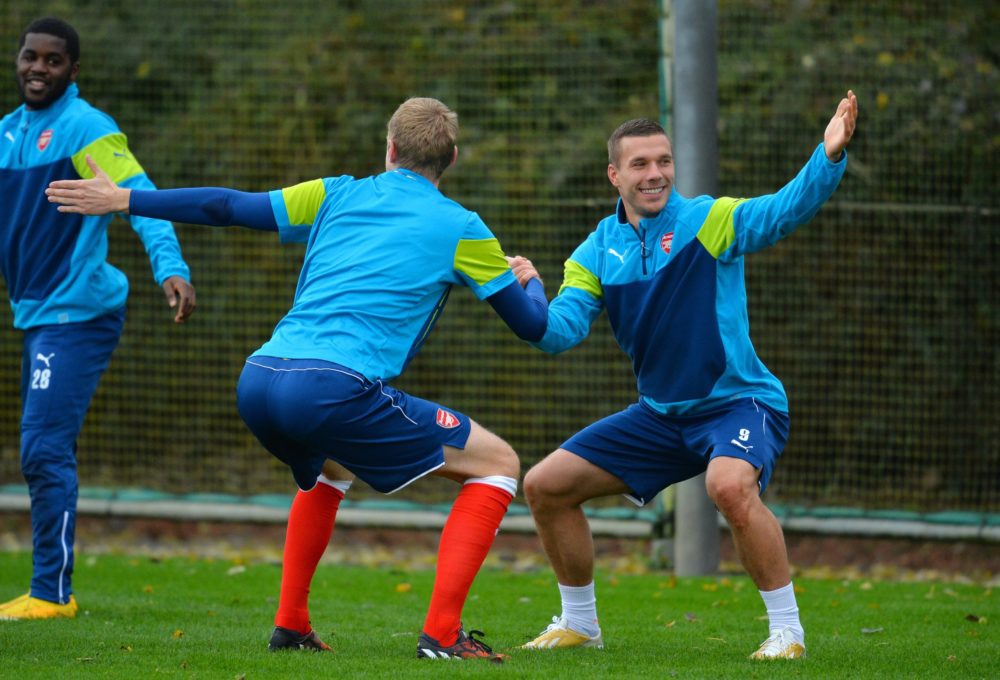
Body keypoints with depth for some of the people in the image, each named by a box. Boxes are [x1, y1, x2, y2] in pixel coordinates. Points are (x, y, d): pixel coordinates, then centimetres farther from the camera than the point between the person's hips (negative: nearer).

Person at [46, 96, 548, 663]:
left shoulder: (337, 196, 21)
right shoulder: (460, 229, 11)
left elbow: (229, 207, 24)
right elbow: (533, 325, 18)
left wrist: (124, 200, 34)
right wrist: (532, 281, 42)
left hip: (258, 382, 6)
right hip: (337, 389, -6)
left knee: (330, 467, 40)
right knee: (498, 465, 6)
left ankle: (291, 624, 32)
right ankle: (442, 633, -7)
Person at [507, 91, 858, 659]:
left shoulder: (710, 221, -11)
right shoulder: (598, 253, 3)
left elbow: (788, 209, -27)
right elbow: (561, 331, -6)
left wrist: (830, 157, -45)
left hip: (739, 403, -6)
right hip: (660, 414, 6)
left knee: (730, 485, -37)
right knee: (546, 485, 5)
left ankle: (787, 628, -23)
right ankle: (579, 623, 23)